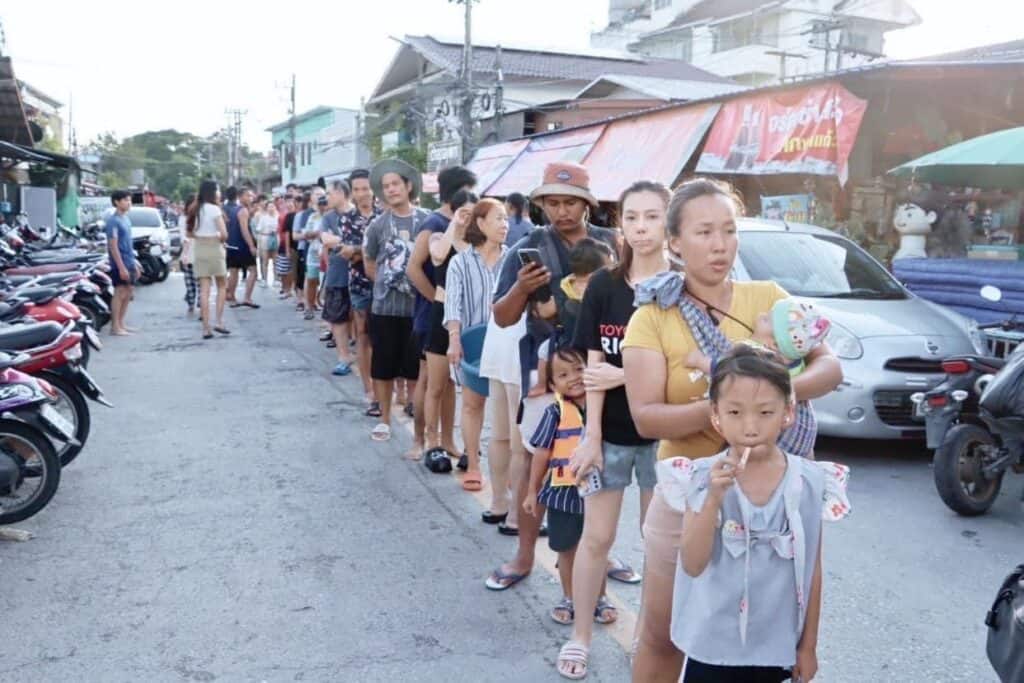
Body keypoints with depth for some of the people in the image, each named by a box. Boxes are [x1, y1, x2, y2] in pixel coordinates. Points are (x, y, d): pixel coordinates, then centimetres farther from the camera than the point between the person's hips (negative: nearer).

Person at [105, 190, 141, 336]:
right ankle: (115, 327, -2)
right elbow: (113, 246, -18)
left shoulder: (125, 219, 14)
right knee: (120, 294, -7)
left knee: (128, 293, 11)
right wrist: (121, 267, -22)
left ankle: (121, 324, 19)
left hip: (129, 263, 9)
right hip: (120, 264, -9)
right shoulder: (113, 221, -13)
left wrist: (135, 263, 20)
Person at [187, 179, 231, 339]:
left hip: (199, 248, 5)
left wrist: (202, 237, 10)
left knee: (204, 289, 3)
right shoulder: (214, 209, -10)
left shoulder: (196, 209, 10)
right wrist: (220, 239, 4)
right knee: (222, 286, 11)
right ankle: (219, 322, 2)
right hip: (214, 248, -5)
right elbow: (224, 234, -15)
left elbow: (190, 233, 15)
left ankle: (206, 328, 1)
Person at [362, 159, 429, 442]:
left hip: (418, 307, -1)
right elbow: (370, 267, 12)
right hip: (384, 307, 1)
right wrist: (388, 284, 6)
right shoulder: (377, 225, 2)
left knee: (415, 369, 7)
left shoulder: (426, 221, -1)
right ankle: (384, 420, 23)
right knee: (383, 368, 9)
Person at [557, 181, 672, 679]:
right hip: (610, 431, 1)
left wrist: (623, 375, -18)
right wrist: (591, 435, -10)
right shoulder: (603, 286, -3)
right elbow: (595, 365, -6)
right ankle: (580, 636, 23)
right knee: (596, 537, 8)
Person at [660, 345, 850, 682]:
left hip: (777, 643, 1)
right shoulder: (702, 478, -13)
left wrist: (808, 644, 6)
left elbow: (811, 569, 0)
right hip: (713, 642, -1)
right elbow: (693, 565, -17)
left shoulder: (810, 482, -9)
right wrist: (714, 498, -29)